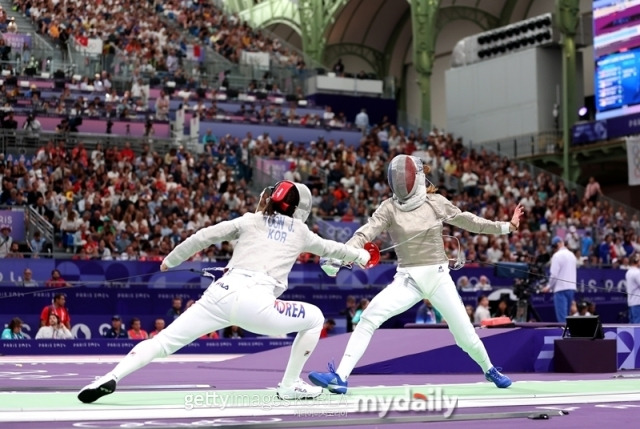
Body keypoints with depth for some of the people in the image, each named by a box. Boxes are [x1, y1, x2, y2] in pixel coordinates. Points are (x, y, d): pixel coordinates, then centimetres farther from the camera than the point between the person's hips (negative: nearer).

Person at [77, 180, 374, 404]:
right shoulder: (299, 231, 24)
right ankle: (290, 385, 22)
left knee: (162, 343, 6)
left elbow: (204, 237, 16)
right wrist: (359, 255, 62)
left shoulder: (249, 220, 23)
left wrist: (170, 261, 30)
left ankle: (110, 379, -16)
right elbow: (328, 248, 43)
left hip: (221, 294, 2)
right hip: (255, 303, -2)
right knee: (314, 318, 22)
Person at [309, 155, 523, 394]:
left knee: (465, 335, 3)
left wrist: (505, 227, 7)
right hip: (407, 280, 0)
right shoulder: (389, 208, -5)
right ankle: (340, 377, -27)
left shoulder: (436, 203, -3)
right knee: (370, 317, -24)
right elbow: (365, 234, -17)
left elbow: (467, 221, 10)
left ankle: (489, 370, 35)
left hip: (438, 277, 0)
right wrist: (338, 257, -32)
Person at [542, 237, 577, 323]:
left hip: (560, 288, -6)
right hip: (571, 288, 6)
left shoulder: (557, 256, -10)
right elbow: (574, 272, 12)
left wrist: (549, 287, 1)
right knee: (567, 315, 13)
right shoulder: (572, 255, 9)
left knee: (562, 317, -8)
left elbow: (554, 274, -13)